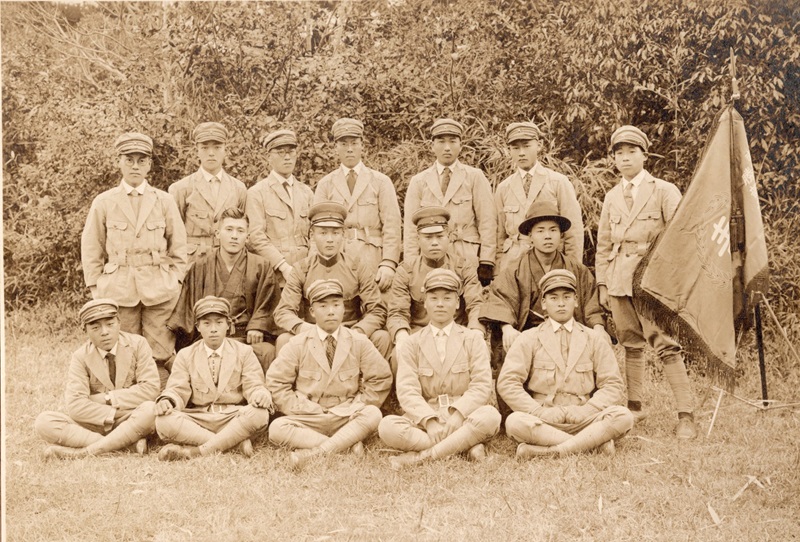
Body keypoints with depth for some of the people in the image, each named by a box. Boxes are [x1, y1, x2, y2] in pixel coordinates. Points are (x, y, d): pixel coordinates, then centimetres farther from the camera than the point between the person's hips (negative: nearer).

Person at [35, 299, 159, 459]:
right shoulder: (80, 357, -1)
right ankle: (129, 442, -30)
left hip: (132, 421, -2)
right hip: (96, 425, 2)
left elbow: (150, 388, -12)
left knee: (149, 409, -35)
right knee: (43, 422, -21)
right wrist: (113, 415, -21)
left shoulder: (138, 344, -2)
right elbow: (75, 405, -13)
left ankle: (83, 453, -28)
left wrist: (107, 398, -12)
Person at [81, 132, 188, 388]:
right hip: (118, 290, 0)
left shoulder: (164, 201, 7)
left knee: (161, 355, -1)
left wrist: (176, 283, 3)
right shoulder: (104, 203, 6)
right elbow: (91, 250, 9)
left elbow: (179, 247, 10)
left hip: (159, 290, 0)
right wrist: (96, 290, 4)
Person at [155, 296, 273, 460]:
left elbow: (254, 386, 0)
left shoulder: (244, 352, 9)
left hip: (234, 419, -1)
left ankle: (195, 452, -30)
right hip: (197, 420, 1)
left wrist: (261, 396, -26)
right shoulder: (185, 355, 12)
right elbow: (178, 390, 3)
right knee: (164, 422, -29)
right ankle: (237, 441, -27)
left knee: (259, 414, -33)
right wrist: (166, 400, -22)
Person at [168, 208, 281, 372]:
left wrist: (256, 327, -8)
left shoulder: (261, 267, 10)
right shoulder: (201, 266, 13)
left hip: (247, 337, 0)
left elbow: (267, 305, 8)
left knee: (266, 352, -33)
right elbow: (189, 306, 14)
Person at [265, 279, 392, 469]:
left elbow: (381, 379, 6)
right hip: (308, 419, 0)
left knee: (373, 414, -31)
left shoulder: (359, 342, 2)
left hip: (346, 418, 0)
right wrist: (300, 409, -9)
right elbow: (276, 381, 1)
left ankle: (317, 452, -35)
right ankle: (349, 444, -28)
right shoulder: (298, 344, 0)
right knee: (277, 429, -29)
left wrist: (357, 407, -4)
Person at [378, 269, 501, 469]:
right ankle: (466, 446, -25)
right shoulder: (412, 344, 9)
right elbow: (407, 391, -4)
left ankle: (420, 456, -28)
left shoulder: (473, 339, 9)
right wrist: (430, 421, -21)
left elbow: (481, 385, -4)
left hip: (463, 417, 0)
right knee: (387, 426, -28)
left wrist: (457, 415, -20)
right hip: (424, 419, 1)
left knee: (490, 416, -33)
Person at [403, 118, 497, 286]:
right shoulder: (418, 182, 12)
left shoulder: (475, 177, 8)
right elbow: (411, 227, 7)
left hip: (468, 259, -1)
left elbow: (487, 222, 2)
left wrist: (486, 264, -7)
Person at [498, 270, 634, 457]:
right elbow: (507, 383, -1)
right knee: (514, 422, -34)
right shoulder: (528, 339, 9)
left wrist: (586, 411, -9)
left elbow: (612, 385, 8)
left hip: (582, 421, 2)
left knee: (623, 416, -26)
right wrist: (539, 412, -13)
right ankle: (595, 441, -27)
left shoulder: (594, 339, 14)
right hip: (543, 421, -1)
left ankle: (548, 451, -32)